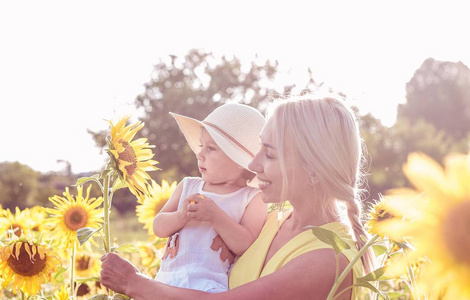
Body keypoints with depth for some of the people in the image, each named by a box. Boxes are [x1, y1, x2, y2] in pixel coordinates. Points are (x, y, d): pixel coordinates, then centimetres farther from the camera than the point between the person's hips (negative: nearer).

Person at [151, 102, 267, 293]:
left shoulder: (252, 200, 1)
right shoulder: (187, 186, 15)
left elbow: (247, 247, -8)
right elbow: (158, 228, 11)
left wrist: (215, 216, -17)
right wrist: (182, 216, -10)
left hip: (210, 285, -5)